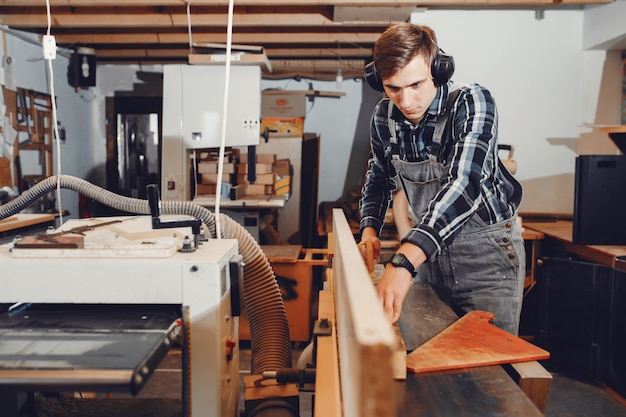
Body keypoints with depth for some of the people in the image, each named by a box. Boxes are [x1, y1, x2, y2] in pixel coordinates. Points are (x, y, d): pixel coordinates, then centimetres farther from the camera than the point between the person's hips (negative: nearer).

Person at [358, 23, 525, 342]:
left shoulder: (471, 102, -22)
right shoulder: (384, 116, -4)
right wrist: (369, 230, -7)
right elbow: (378, 178, 12)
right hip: (429, 247, 5)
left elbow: (464, 184, -37)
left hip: (485, 249, -4)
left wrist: (403, 261, -49)